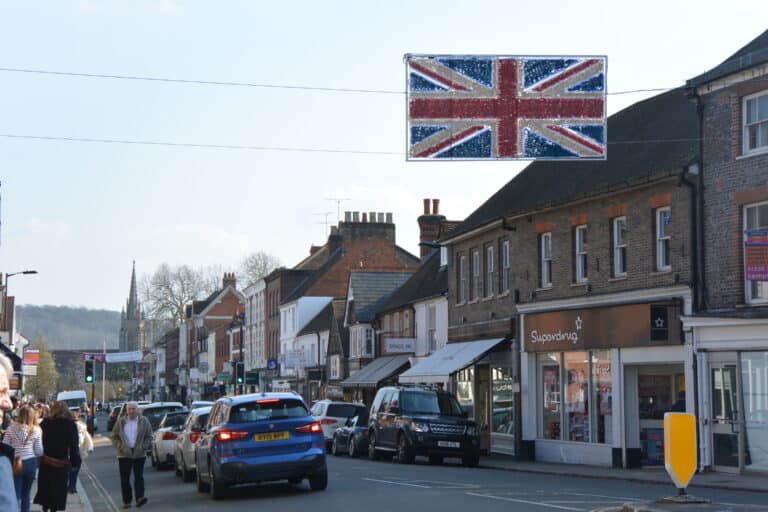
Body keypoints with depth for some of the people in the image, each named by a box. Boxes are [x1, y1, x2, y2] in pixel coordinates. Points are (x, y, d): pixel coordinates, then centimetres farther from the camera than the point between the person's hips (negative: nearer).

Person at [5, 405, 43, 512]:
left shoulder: (11, 428, -6)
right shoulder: (36, 430, -5)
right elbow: (39, 451, -1)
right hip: (30, 463, 1)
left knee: (15, 495, 2)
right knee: (26, 494, 13)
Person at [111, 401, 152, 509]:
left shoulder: (143, 421, 4)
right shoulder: (120, 422, 6)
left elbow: (149, 436, 7)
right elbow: (114, 437, 9)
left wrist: (144, 447, -8)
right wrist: (120, 446, -7)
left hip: (139, 454, -1)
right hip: (124, 454, 1)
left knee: (139, 477, -7)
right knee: (124, 479, 2)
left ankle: (139, 498, -11)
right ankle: (126, 501, 7)